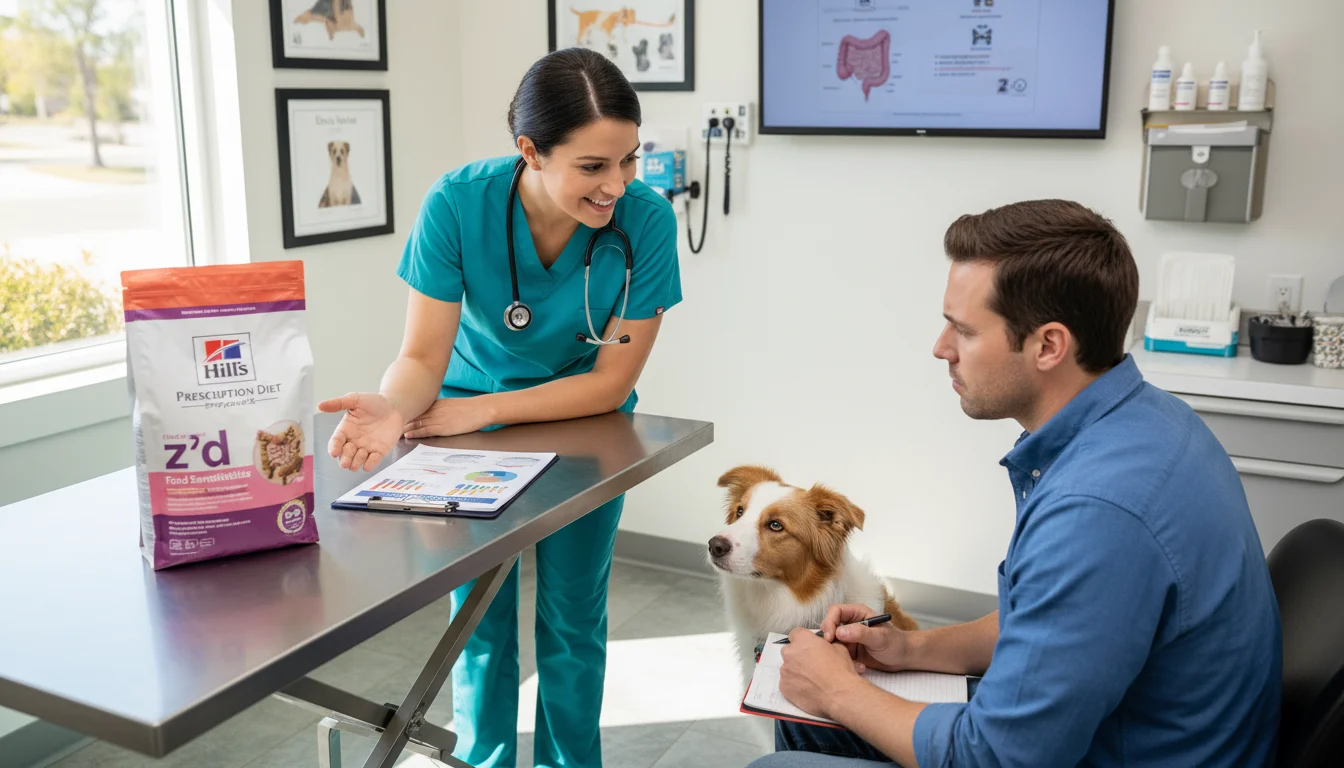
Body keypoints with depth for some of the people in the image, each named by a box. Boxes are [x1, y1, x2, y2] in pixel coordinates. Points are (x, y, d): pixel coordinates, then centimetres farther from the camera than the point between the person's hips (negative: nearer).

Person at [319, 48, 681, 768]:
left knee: (572, 620, 10)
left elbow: (611, 382, -20)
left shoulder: (645, 219, -26)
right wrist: (393, 405, -43)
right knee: (479, 616, 10)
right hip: (469, 420, 0)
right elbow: (423, 356, -21)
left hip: (583, 421, 0)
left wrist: (481, 410, -24)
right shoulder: (459, 202, -26)